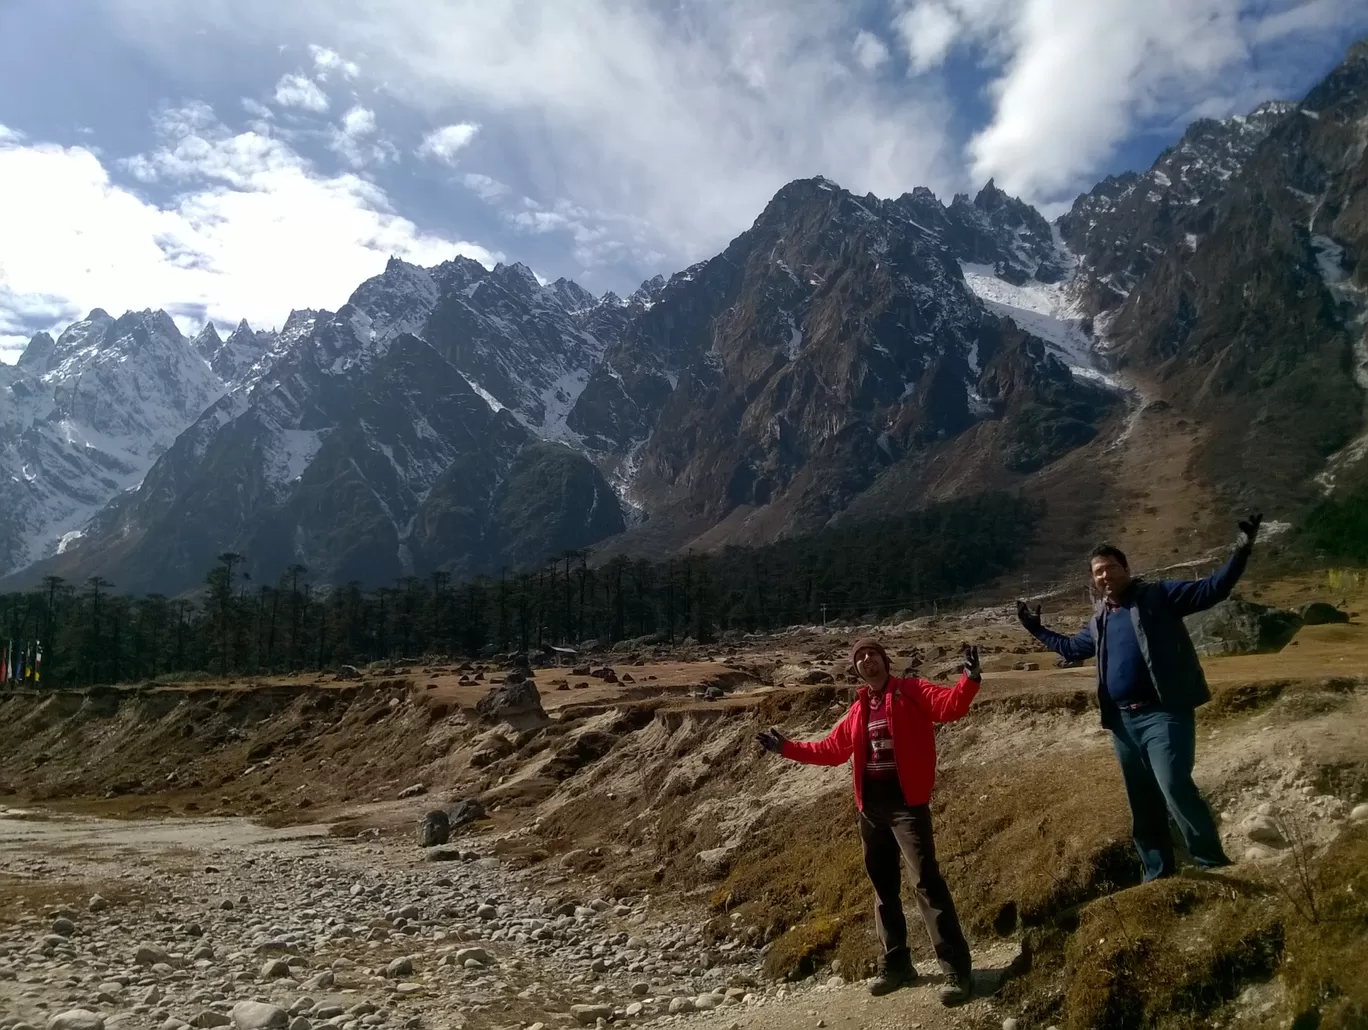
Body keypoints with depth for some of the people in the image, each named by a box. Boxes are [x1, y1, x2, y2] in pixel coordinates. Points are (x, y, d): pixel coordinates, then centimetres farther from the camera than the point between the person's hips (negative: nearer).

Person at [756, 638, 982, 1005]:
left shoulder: (911, 691, -3)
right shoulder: (857, 710, 15)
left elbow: (949, 705, -20)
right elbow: (830, 750, 24)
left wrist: (970, 679, -39)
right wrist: (788, 747, 25)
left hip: (906, 803, -7)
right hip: (870, 807, 7)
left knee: (927, 882, -10)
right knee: (883, 885, 14)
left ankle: (957, 971, -3)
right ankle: (896, 963, 27)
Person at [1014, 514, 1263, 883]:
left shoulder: (1158, 595, -1)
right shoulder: (1098, 620, 17)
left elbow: (1212, 589, -9)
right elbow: (1072, 647, 34)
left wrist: (1241, 552, -21)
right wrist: (1038, 631, 34)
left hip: (1163, 714, -7)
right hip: (1123, 721, 7)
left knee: (1175, 787, -21)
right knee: (1143, 805, 13)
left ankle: (1215, 866, -8)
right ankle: (1158, 874, 25)